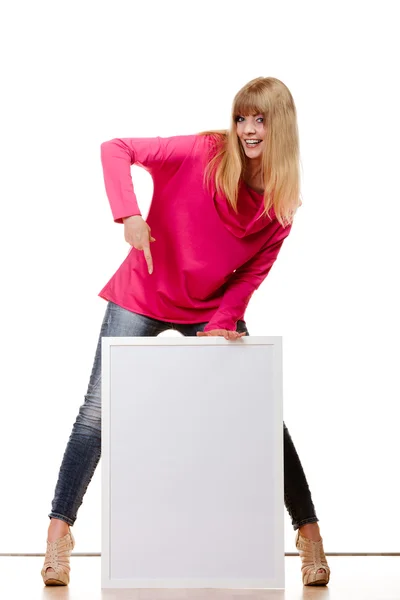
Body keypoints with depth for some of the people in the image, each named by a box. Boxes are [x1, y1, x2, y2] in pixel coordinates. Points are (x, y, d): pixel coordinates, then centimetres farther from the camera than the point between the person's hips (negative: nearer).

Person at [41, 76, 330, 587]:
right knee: (99, 411, -6)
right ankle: (59, 531, 3)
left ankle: (308, 531, 8)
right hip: (142, 298, -3)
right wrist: (129, 215, -35)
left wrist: (223, 323, -17)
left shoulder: (283, 202, -7)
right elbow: (116, 149, -21)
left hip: (213, 311, 3)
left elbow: (254, 272, -3)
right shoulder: (203, 153, -19)